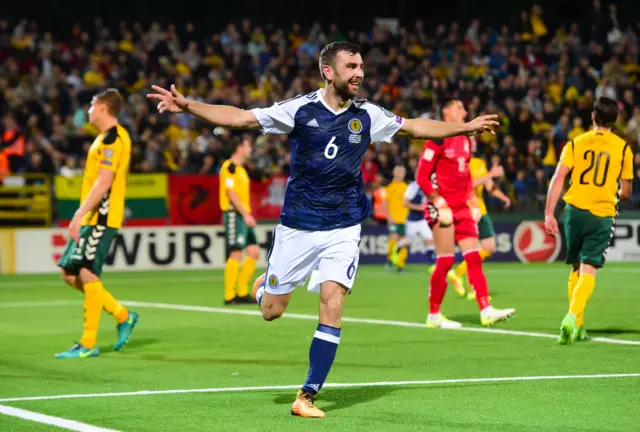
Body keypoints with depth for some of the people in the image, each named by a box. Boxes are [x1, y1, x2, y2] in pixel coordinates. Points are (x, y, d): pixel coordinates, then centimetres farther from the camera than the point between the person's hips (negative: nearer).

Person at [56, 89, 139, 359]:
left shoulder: (112, 138, -13)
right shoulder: (108, 137, 19)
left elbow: (103, 183, -21)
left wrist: (79, 215, -23)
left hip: (100, 219, -10)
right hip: (93, 218, 10)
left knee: (87, 274, -9)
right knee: (70, 274, 9)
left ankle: (88, 344, -4)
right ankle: (123, 316, 16)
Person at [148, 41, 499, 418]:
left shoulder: (368, 115, 0)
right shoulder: (300, 109, -8)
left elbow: (415, 127, 14)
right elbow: (241, 118, -8)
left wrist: (466, 127, 13)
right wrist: (187, 105, -16)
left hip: (343, 229, 1)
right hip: (297, 226, -1)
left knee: (332, 307, -13)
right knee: (272, 311, 4)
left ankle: (308, 396, -4)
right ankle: (266, 285, 43)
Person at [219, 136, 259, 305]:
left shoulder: (241, 169, 19)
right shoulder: (229, 167, -10)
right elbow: (231, 193, -18)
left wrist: (248, 215, 16)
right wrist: (245, 215, -20)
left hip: (244, 215, 10)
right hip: (234, 214, -10)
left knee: (254, 252, 6)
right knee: (236, 255, -10)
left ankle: (242, 293, 12)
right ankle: (229, 296, -5)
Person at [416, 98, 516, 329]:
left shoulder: (465, 139, 14)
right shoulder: (438, 139, -10)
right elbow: (421, 176, -13)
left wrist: (473, 204, 14)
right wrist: (440, 204, -18)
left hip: (462, 208, 7)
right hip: (442, 208, -7)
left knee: (474, 257, 0)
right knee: (445, 260, -5)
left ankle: (486, 311, -3)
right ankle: (434, 316, 6)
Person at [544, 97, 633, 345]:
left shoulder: (576, 143, 4)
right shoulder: (623, 148, 3)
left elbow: (558, 179, -5)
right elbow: (626, 191, 4)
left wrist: (549, 214, -5)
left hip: (575, 210, 2)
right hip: (602, 214, -2)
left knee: (576, 268, 17)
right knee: (588, 271, -5)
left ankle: (578, 325, 21)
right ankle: (572, 317, -28)